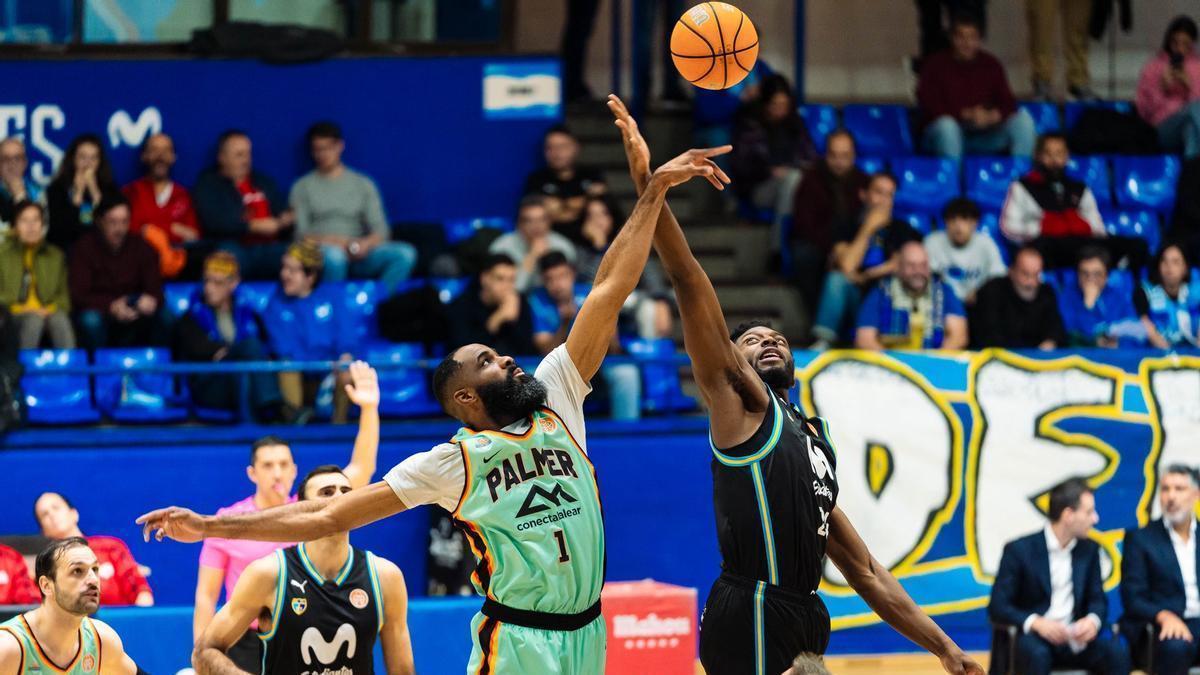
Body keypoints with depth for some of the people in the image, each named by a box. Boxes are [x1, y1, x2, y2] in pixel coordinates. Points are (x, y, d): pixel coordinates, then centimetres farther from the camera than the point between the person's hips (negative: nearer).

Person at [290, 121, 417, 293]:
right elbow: (300, 233, 4)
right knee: (334, 255, -41)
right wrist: (334, 242, -15)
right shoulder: (303, 187, 13)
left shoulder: (363, 184, 18)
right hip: (319, 252, -3)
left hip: (359, 255, 3)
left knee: (405, 253, -27)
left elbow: (381, 231, 9)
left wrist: (366, 243, -15)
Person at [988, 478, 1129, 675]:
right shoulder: (1019, 550, -6)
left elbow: (1097, 600, 11)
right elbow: (998, 607, -8)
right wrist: (1036, 623, -26)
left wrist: (1093, 620, -15)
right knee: (1036, 654, -39)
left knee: (1117, 653, -25)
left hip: (1075, 641, 4)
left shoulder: (1089, 549, 9)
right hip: (1035, 638, -4)